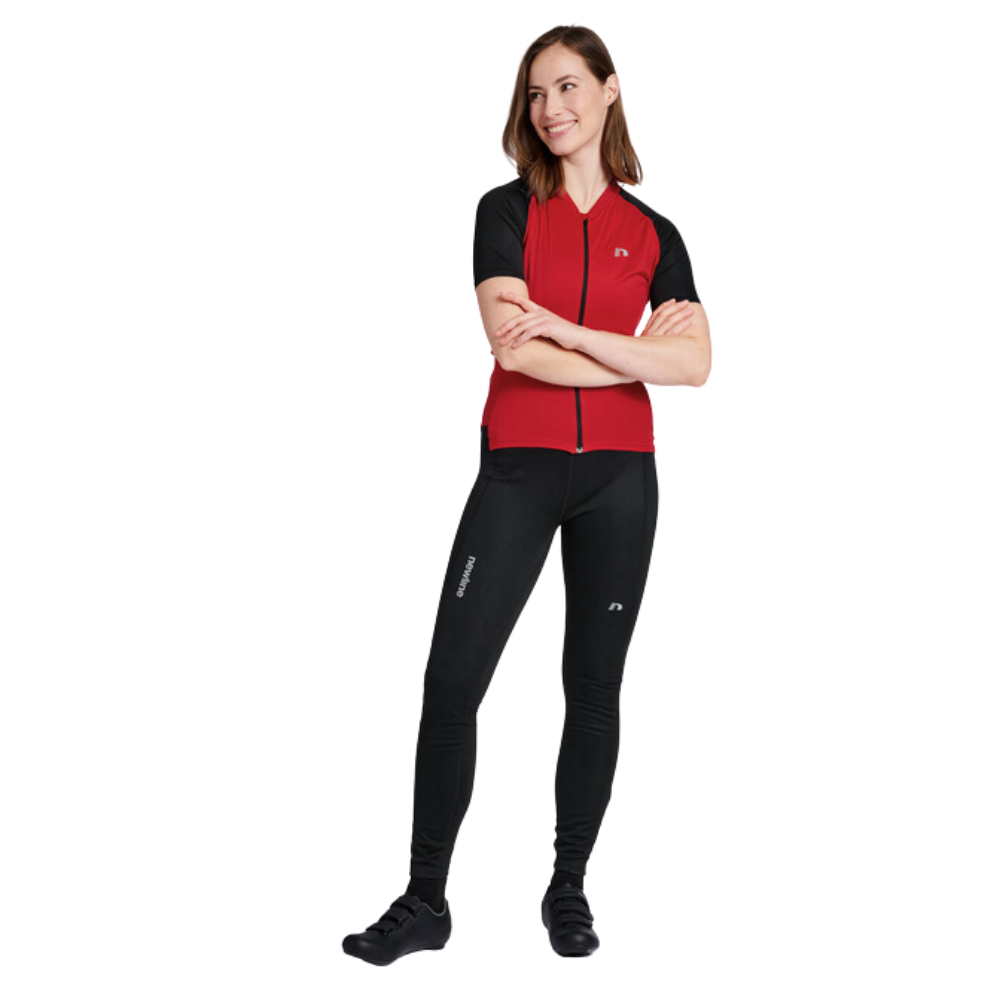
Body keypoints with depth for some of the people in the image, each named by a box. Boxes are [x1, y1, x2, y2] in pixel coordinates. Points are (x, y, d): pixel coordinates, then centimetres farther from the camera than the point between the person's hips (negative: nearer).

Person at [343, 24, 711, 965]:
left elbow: (695, 364, -6)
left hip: (619, 476, 2)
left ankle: (569, 889, 21)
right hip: (518, 468, -2)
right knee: (452, 675, -7)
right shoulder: (507, 210, 3)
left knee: (594, 684, 7)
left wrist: (568, 329, -14)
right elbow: (515, 347, -12)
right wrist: (637, 350, -7)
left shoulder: (653, 234, 9)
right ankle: (425, 901, 4)